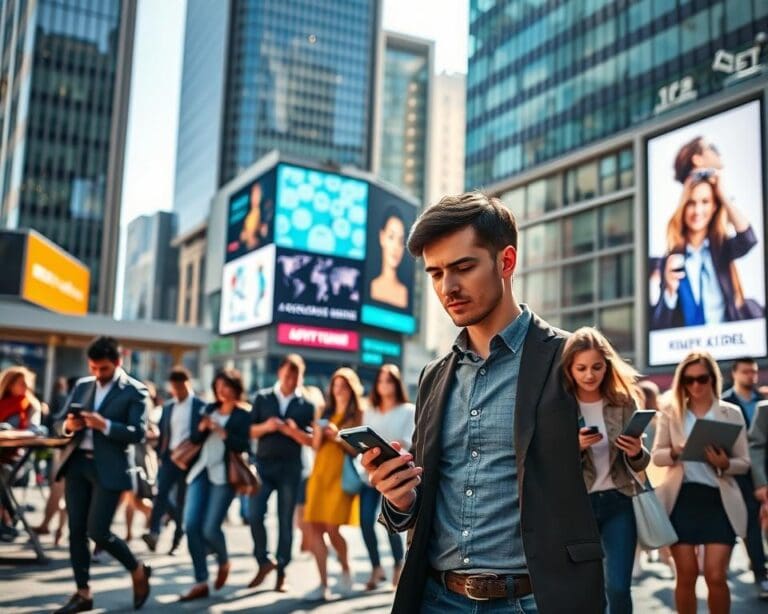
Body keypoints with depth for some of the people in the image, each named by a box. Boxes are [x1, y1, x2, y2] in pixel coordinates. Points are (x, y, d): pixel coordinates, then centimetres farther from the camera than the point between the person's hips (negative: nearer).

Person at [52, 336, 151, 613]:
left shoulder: (135, 391, -4)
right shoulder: (82, 385, 13)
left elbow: (137, 433, -12)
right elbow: (59, 423, 14)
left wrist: (104, 425, -25)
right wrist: (69, 426, -9)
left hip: (109, 468, -6)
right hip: (77, 464, 6)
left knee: (97, 531, -8)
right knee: (76, 530, 6)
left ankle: (139, 571, 16)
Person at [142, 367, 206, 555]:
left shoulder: (200, 406, -3)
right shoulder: (168, 407, 12)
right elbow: (162, 433, 14)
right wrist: (161, 456, 8)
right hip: (169, 456, 4)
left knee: (182, 499, 2)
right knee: (161, 493, -13)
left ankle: (177, 538, 12)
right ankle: (154, 533, -16)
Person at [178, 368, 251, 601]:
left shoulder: (244, 415, -2)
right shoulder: (208, 410, 15)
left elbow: (242, 446, -12)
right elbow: (193, 438, 11)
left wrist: (221, 431, -19)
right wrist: (201, 427, -8)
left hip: (223, 475, -6)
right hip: (201, 471, 6)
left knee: (210, 528, -10)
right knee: (191, 525, -4)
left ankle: (224, 562, 23)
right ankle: (201, 583, 6)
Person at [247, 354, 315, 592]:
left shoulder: (306, 405, 3)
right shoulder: (262, 398, 6)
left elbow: (313, 440, -1)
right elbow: (249, 430, 4)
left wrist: (295, 432, -18)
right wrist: (265, 427, -15)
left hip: (290, 467, -1)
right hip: (263, 464, 1)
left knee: (285, 520, 3)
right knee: (255, 514, -6)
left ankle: (281, 572, 11)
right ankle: (263, 562, 14)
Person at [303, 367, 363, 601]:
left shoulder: (357, 415, 2)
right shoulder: (326, 413, 17)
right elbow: (316, 446, 14)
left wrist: (338, 437, -18)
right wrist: (318, 433, -5)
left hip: (342, 475, -5)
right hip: (320, 473, 5)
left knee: (332, 528, -12)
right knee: (314, 528, -3)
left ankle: (346, 570, 15)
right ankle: (323, 584, 2)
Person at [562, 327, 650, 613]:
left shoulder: (625, 401, -1)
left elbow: (640, 464, 4)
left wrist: (636, 453, -19)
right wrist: (575, 447, -25)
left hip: (618, 502, 1)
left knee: (619, 588, 0)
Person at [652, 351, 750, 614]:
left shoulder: (731, 413, 3)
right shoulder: (670, 412, 4)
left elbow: (744, 462, 3)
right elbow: (656, 456, 4)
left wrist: (725, 464, -19)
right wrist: (674, 452, -18)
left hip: (719, 500, 0)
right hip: (681, 498, 1)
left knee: (716, 576, -4)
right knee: (686, 575, 6)